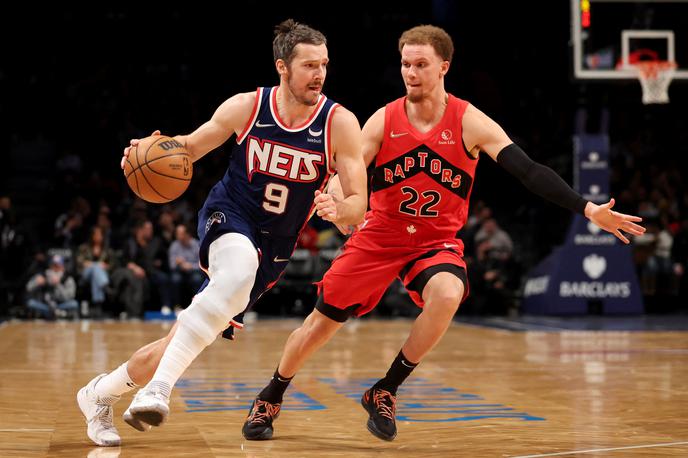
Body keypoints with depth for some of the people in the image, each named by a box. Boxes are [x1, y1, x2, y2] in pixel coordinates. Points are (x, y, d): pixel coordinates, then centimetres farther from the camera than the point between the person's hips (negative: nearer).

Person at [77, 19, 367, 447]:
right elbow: (192, 146, 8)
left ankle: (102, 393, 26)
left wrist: (337, 209, -35)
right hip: (228, 217, -2)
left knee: (184, 339, 1)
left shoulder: (340, 123, -11)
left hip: (274, 246, 2)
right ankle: (158, 388, -38)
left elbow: (358, 205, -11)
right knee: (239, 272, -39)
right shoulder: (246, 107, -8)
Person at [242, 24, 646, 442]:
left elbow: (529, 171, -18)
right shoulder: (384, 120, -7)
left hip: (438, 240, -1)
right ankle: (269, 400, 29)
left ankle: (385, 393, -13)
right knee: (322, 320, 2)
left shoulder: (470, 123, -13)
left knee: (447, 296, -33)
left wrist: (588, 210, -27)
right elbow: (347, 176, -7)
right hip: (379, 235, 2)